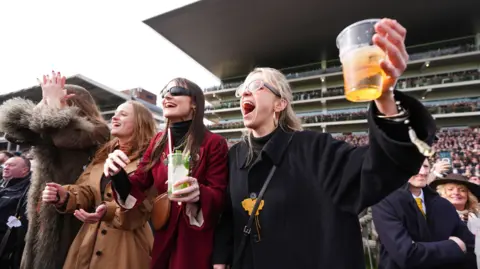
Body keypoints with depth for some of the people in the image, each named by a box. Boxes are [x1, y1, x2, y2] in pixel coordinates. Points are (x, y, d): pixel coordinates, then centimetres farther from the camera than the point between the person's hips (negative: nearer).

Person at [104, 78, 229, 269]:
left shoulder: (214, 143, -11)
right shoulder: (158, 141, 4)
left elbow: (220, 197, -13)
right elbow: (138, 186, 2)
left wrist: (199, 194, -34)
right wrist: (118, 174, -18)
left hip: (198, 243, -4)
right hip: (164, 238, 5)